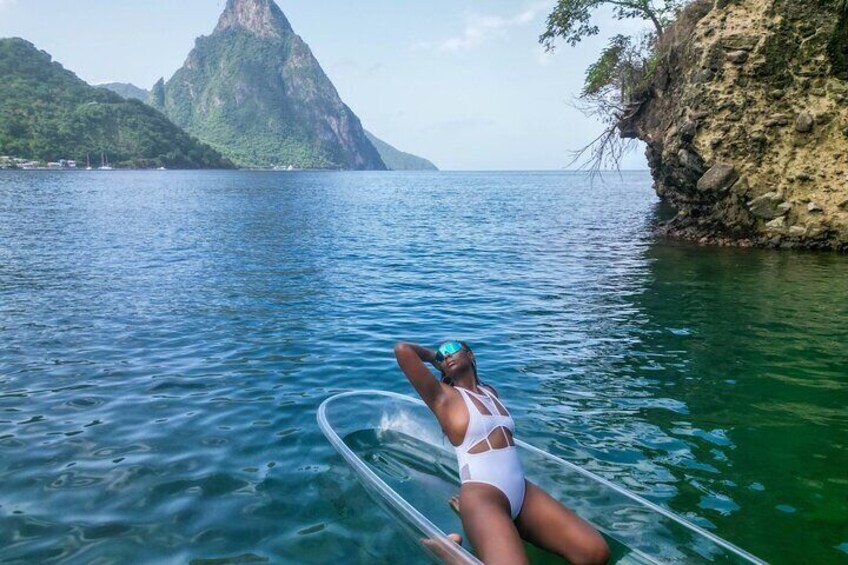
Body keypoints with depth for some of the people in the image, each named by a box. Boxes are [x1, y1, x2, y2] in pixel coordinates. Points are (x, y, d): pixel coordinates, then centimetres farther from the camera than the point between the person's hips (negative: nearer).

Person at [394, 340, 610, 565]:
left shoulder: (490, 392, 20)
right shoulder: (442, 396, 1)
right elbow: (402, 350, -10)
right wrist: (432, 357, 9)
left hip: (523, 491, 8)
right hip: (482, 494, -8)